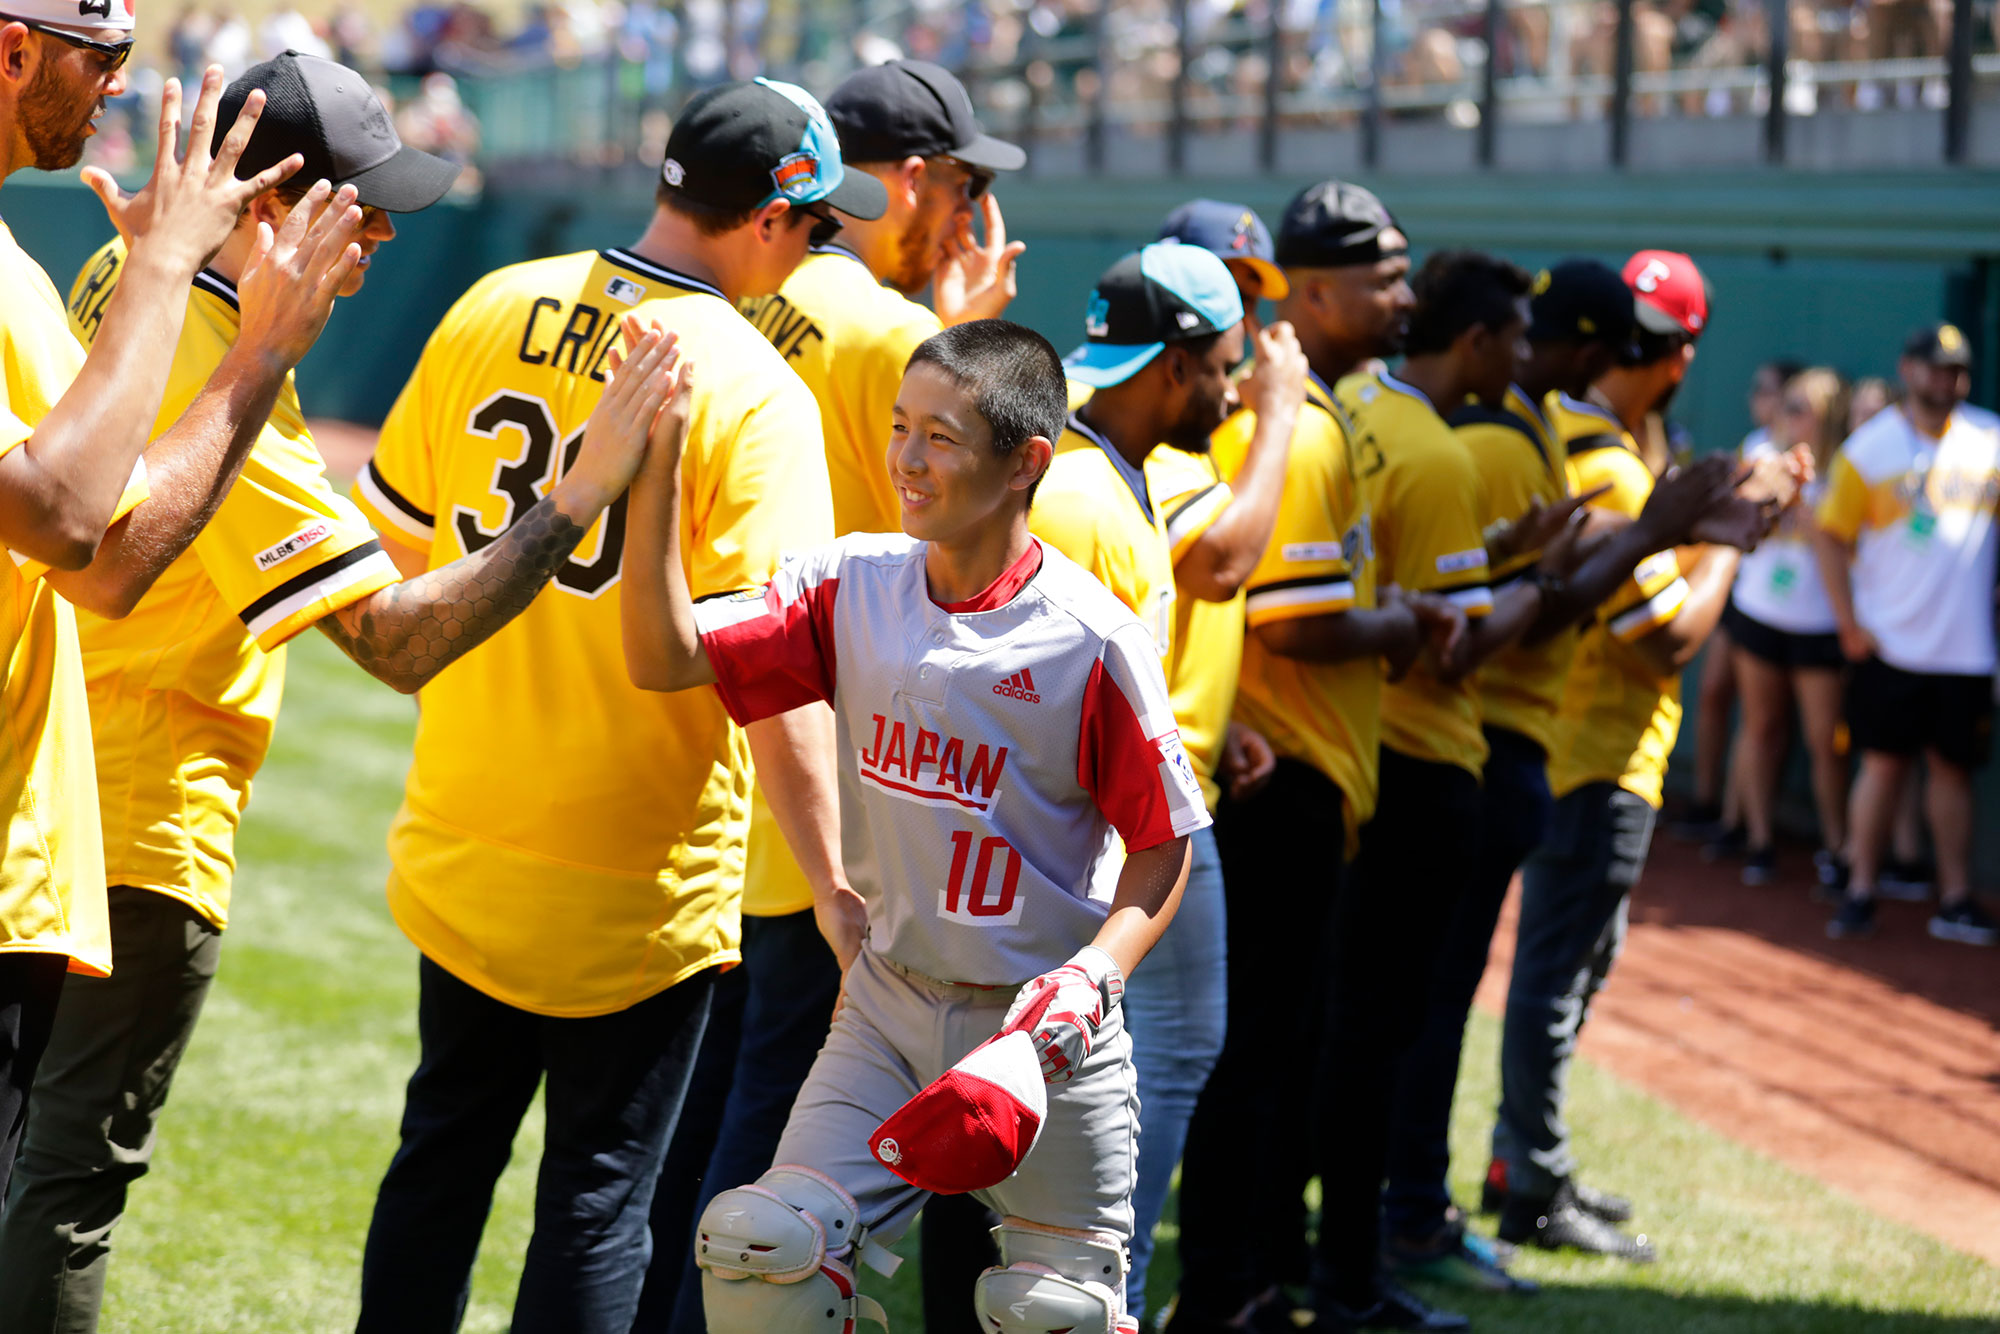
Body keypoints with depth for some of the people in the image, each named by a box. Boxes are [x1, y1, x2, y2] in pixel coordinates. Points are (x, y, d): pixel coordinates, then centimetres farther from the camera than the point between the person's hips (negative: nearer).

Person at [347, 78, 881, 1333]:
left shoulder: (491, 310, 0)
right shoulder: (755, 393, -17)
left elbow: (400, 535, 10)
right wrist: (836, 887, -19)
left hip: (462, 846, 5)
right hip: (639, 885, -5)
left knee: (443, 1152, 19)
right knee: (600, 1198, 5)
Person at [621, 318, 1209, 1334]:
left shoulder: (1093, 640, -15)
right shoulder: (852, 586, -2)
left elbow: (1162, 841, -7)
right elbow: (665, 658, -11)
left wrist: (1094, 973, -22)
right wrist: (655, 469, -20)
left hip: (1042, 1031, -3)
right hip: (889, 1009, 4)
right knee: (762, 1251, -7)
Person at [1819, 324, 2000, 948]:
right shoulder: (1870, 447, -3)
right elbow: (1832, 536, -2)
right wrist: (1849, 625, -7)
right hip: (1890, 644, -2)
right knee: (1883, 762, 1)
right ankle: (1860, 891, 8)